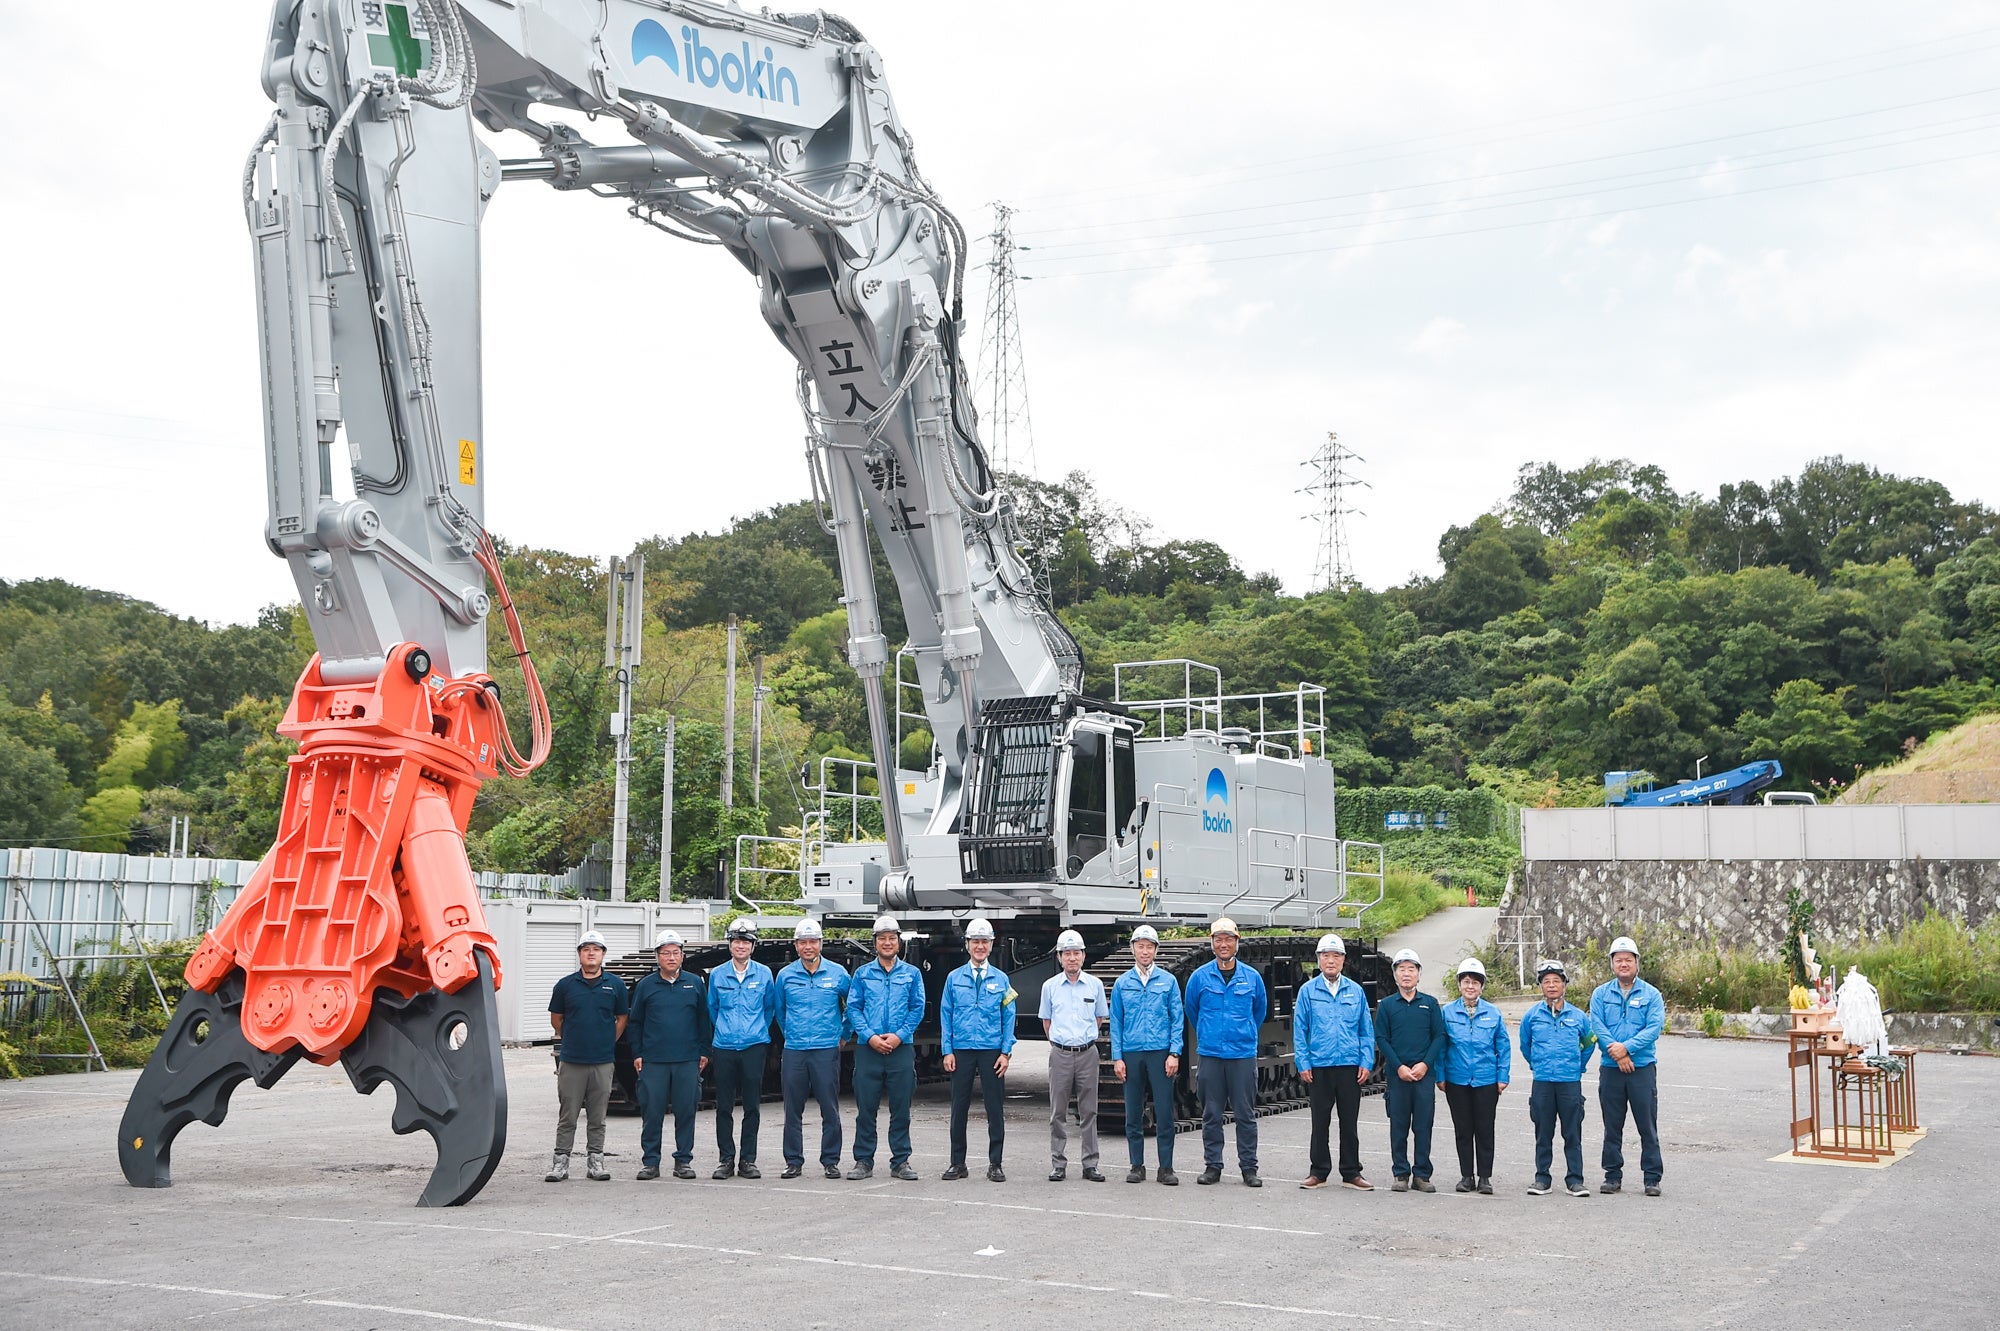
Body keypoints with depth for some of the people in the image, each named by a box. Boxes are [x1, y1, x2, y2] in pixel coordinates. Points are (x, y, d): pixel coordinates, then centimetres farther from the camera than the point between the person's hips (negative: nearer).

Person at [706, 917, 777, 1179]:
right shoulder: (717, 975, 5)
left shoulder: (764, 974, 3)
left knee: (752, 1106, 2)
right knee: (724, 1107, 2)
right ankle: (726, 1159, 10)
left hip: (754, 1047, -1)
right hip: (724, 1047, 1)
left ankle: (748, 1160, 8)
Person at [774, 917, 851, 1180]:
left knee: (830, 1109, 0)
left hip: (827, 1050, -1)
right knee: (793, 1110, 4)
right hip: (794, 1052, 1)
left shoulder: (837, 973, 2)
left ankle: (831, 1161, 8)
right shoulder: (785, 976, 5)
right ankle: (794, 1161, 11)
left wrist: (843, 1034, 16)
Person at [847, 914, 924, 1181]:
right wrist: (870, 1037, -10)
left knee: (901, 1108, 2)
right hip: (868, 1048, 0)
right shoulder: (863, 974, 9)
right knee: (866, 1108, 2)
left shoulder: (912, 974, 9)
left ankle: (900, 1161, 9)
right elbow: (853, 1008, 4)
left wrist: (899, 1036, -10)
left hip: (901, 1049, 0)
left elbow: (917, 1009, 4)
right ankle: (863, 1161, 10)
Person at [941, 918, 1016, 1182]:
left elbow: (1008, 1017, 6)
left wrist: (1006, 1052, -3)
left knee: (995, 1108, 1)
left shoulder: (1001, 979, 7)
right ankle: (957, 1163, 12)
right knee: (959, 1108, 4)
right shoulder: (954, 978, 7)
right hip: (962, 1051, 0)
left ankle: (995, 1164, 9)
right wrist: (947, 1051, -1)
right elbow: (945, 1015, 7)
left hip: (992, 1051, 0)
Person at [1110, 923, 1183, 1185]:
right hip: (1131, 1054, 2)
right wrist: (1117, 1057, 1)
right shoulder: (1122, 983, 9)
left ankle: (1166, 1168, 3)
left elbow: (1177, 1019, 4)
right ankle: (1137, 1166, 14)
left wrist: (1174, 1053, -5)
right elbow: (1116, 1023, 9)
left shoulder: (1168, 981, 6)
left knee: (1164, 1112, -3)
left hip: (1160, 1053, -2)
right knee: (1133, 1114, 5)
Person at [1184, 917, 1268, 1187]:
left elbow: (1260, 1011, 20)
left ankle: (1249, 1167, 8)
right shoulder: (1200, 977, 2)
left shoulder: (1252, 977, 4)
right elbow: (1191, 1010, 17)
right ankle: (1212, 1166, 12)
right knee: (1211, 1114, 4)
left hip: (1243, 1054, 0)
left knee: (1246, 1114, 1)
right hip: (1210, 1054, 0)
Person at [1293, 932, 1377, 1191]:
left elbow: (1366, 1031, 9)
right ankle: (1318, 1172, 15)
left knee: (1350, 1122, 7)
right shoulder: (1308, 991, 2)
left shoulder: (1355, 991, 7)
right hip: (1319, 1066, -1)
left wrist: (1366, 1062, 0)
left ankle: (1351, 1173, 14)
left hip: (1350, 1065, 1)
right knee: (1320, 1122, 6)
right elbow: (1299, 1030, 3)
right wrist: (1303, 1063, -4)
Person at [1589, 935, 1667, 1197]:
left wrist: (1627, 1047, -18)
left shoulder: (1651, 995, 3)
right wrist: (1617, 1053, -15)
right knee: (1612, 1126, 7)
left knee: (1647, 1125, -2)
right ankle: (1613, 1176, 15)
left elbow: (1655, 1027, -8)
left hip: (1643, 1068, -2)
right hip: (1610, 1069, 2)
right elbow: (1597, 1026, -3)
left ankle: (1652, 1178, 4)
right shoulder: (1601, 994, 7)